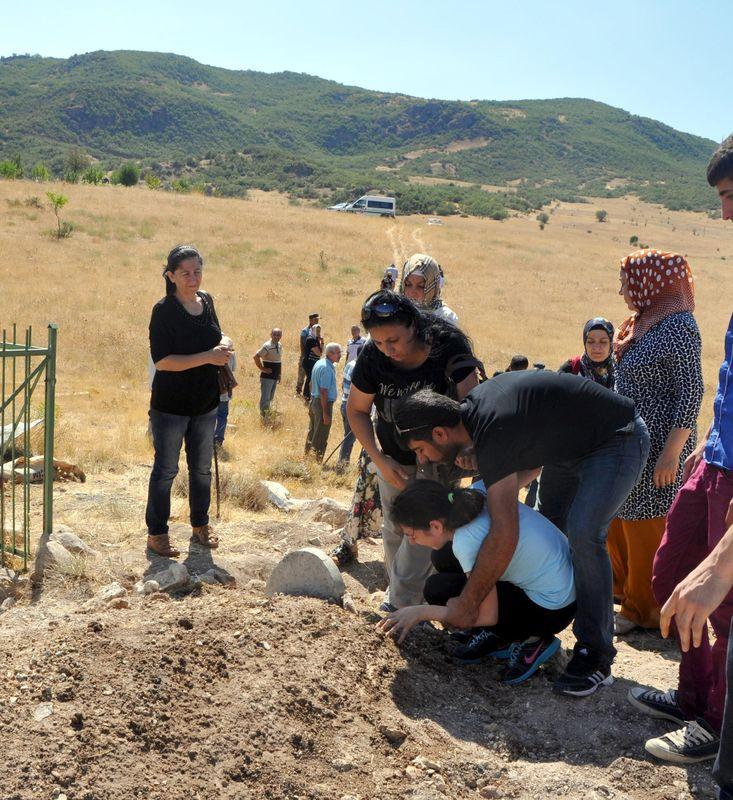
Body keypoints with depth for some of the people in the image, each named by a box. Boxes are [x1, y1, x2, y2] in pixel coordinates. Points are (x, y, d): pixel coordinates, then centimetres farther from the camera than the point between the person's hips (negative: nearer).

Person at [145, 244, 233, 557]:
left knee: (202, 468, 17)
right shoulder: (164, 310, -16)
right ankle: (156, 533, 19)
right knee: (165, 469, 5)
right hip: (171, 405, -6)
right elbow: (161, 360, -22)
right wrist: (209, 357, -26)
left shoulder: (206, 301, 2)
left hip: (206, 403, 6)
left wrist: (224, 344, -5)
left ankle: (200, 524, 35)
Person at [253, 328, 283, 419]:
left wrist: (280, 373, 17)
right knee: (265, 398, -6)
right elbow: (255, 357, -23)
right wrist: (262, 368, -18)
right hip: (267, 377, -8)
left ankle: (267, 414, 29)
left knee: (270, 398, 17)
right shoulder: (267, 346, -17)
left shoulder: (279, 346, 9)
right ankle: (262, 415, 2)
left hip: (275, 377, 8)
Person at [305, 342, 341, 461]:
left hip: (314, 401, 10)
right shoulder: (327, 368, -21)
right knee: (321, 437, 0)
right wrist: (326, 413, -22)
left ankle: (307, 455, 31)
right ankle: (317, 460, 6)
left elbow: (312, 384, 17)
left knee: (312, 432, 20)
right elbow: (323, 391, -24)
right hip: (324, 403, -10)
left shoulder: (318, 363, 9)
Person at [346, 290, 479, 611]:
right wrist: (379, 460, -14)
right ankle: (396, 588, 34)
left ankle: (399, 606, -1)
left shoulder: (448, 346, -27)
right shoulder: (372, 357, -20)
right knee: (394, 530, 13)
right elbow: (356, 409, -5)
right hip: (393, 458, 3)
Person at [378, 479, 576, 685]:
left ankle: (531, 640, 2)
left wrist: (421, 612, -13)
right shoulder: (475, 491, -10)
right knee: (443, 558, 3)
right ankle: (498, 636, 15)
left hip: (552, 609, -8)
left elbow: (488, 615, -20)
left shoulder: (467, 542, -30)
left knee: (438, 590, -14)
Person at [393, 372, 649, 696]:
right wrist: (485, 495, -2)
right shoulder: (474, 405, -3)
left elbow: (504, 537, -32)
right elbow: (532, 462, 10)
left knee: (583, 534, -23)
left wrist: (467, 605, -24)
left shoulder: (492, 433, -32)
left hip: (619, 439, -10)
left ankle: (595, 655, -13)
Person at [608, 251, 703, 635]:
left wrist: (672, 453, -24)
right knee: (617, 518, 19)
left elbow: (691, 393, -21)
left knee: (647, 525, 3)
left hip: (656, 446, -9)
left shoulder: (678, 328, -18)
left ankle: (643, 610, 18)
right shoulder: (645, 322, 11)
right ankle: (624, 585, 38)